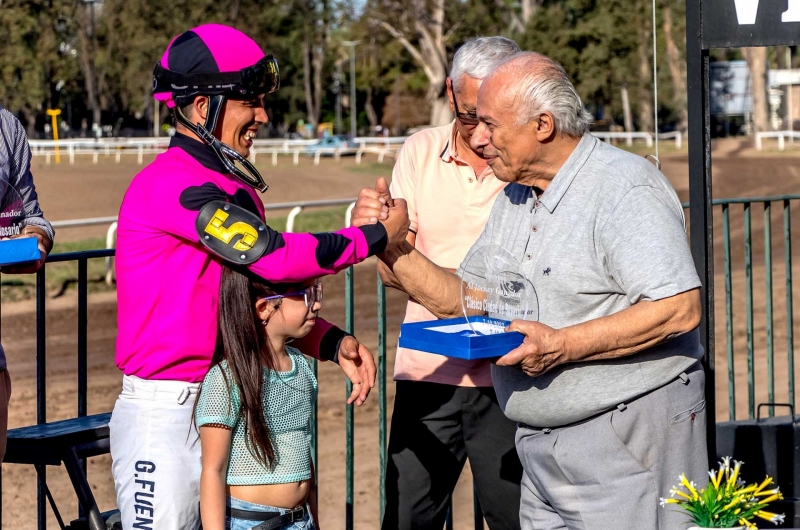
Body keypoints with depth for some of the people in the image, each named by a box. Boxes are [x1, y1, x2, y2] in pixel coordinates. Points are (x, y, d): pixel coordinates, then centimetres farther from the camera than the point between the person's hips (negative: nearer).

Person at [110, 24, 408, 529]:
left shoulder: (236, 187, 12)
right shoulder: (172, 184, -16)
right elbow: (276, 255, -23)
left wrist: (335, 343, -1)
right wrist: (376, 237, -11)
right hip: (165, 415, -8)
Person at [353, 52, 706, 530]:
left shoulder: (625, 190, -15)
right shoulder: (515, 197, 14)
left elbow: (679, 309, -24)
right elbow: (464, 302, 14)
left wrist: (562, 345, -24)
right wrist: (390, 244, 1)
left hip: (628, 441, -8)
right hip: (544, 446, 8)